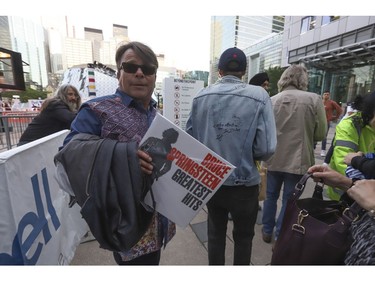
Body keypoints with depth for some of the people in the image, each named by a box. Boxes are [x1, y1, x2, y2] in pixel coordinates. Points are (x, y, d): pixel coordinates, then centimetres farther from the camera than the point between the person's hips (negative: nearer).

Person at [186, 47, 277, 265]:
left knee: (215, 232, 26)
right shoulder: (259, 96, -14)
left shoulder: (201, 97, -7)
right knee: (243, 237, 24)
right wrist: (249, 156, 3)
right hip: (244, 183, -2)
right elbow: (266, 149, -19)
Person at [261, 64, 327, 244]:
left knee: (271, 196, 19)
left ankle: (267, 232, 35)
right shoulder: (314, 99, -9)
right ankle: (280, 238, 28)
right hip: (298, 160, -1)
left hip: (274, 159, 2)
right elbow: (320, 134, -3)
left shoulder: (271, 101, -4)